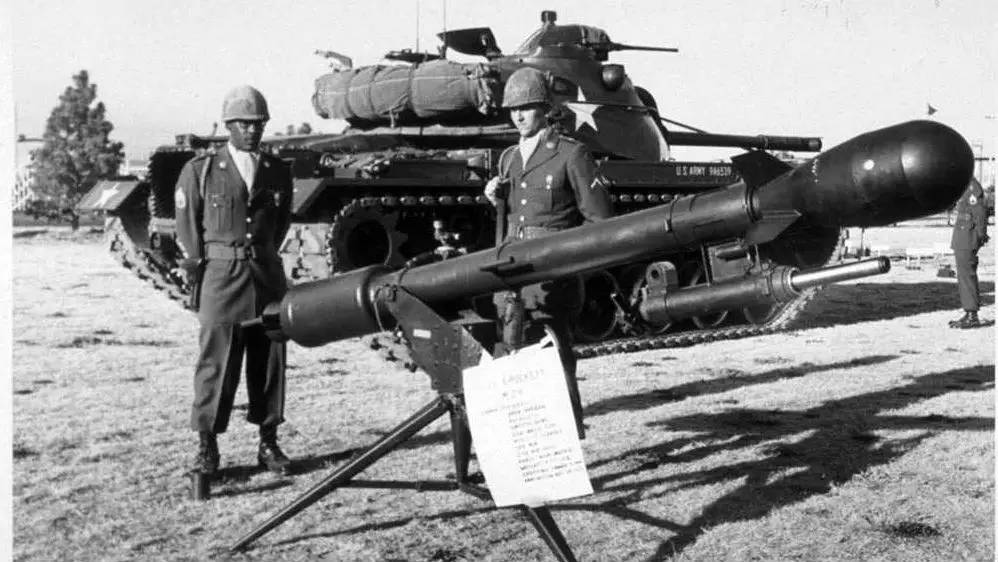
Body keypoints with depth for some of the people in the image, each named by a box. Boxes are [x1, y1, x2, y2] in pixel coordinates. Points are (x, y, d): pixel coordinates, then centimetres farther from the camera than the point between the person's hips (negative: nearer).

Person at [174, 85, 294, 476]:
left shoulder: (278, 172, 9)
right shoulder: (200, 171, 1)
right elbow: (187, 229, 5)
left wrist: (264, 255, 13)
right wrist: (196, 274, 3)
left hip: (267, 272, 3)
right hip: (220, 274, -3)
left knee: (270, 360, 5)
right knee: (215, 360, -3)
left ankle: (268, 442, 17)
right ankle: (207, 447, 8)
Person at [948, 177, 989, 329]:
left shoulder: (972, 187, -14)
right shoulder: (965, 191, 17)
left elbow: (981, 212, -21)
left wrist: (979, 237, -20)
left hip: (967, 243, -10)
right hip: (961, 243, 10)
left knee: (967, 278, -7)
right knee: (963, 279, 13)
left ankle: (973, 316, -4)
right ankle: (969, 314, 19)